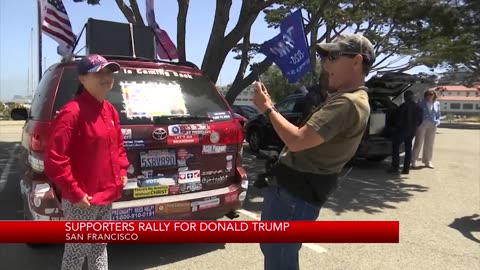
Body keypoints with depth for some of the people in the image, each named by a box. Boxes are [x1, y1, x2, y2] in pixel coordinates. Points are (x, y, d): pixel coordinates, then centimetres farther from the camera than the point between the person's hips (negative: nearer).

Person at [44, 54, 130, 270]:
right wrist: (75, 193, -19)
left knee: (100, 245, 21)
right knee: (77, 251, 8)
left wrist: (122, 172, 8)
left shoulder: (110, 110, 7)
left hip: (106, 196, 8)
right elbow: (54, 161, -22)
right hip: (82, 200, -7)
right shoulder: (71, 112, -19)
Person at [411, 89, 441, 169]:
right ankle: (414, 161, 0)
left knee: (429, 144, 11)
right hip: (422, 124, -4)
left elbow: (438, 115, 15)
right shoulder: (421, 103, 1)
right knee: (418, 143, -4)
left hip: (432, 126, 4)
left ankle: (427, 161, 22)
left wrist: (437, 121, -2)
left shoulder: (437, 104, 10)